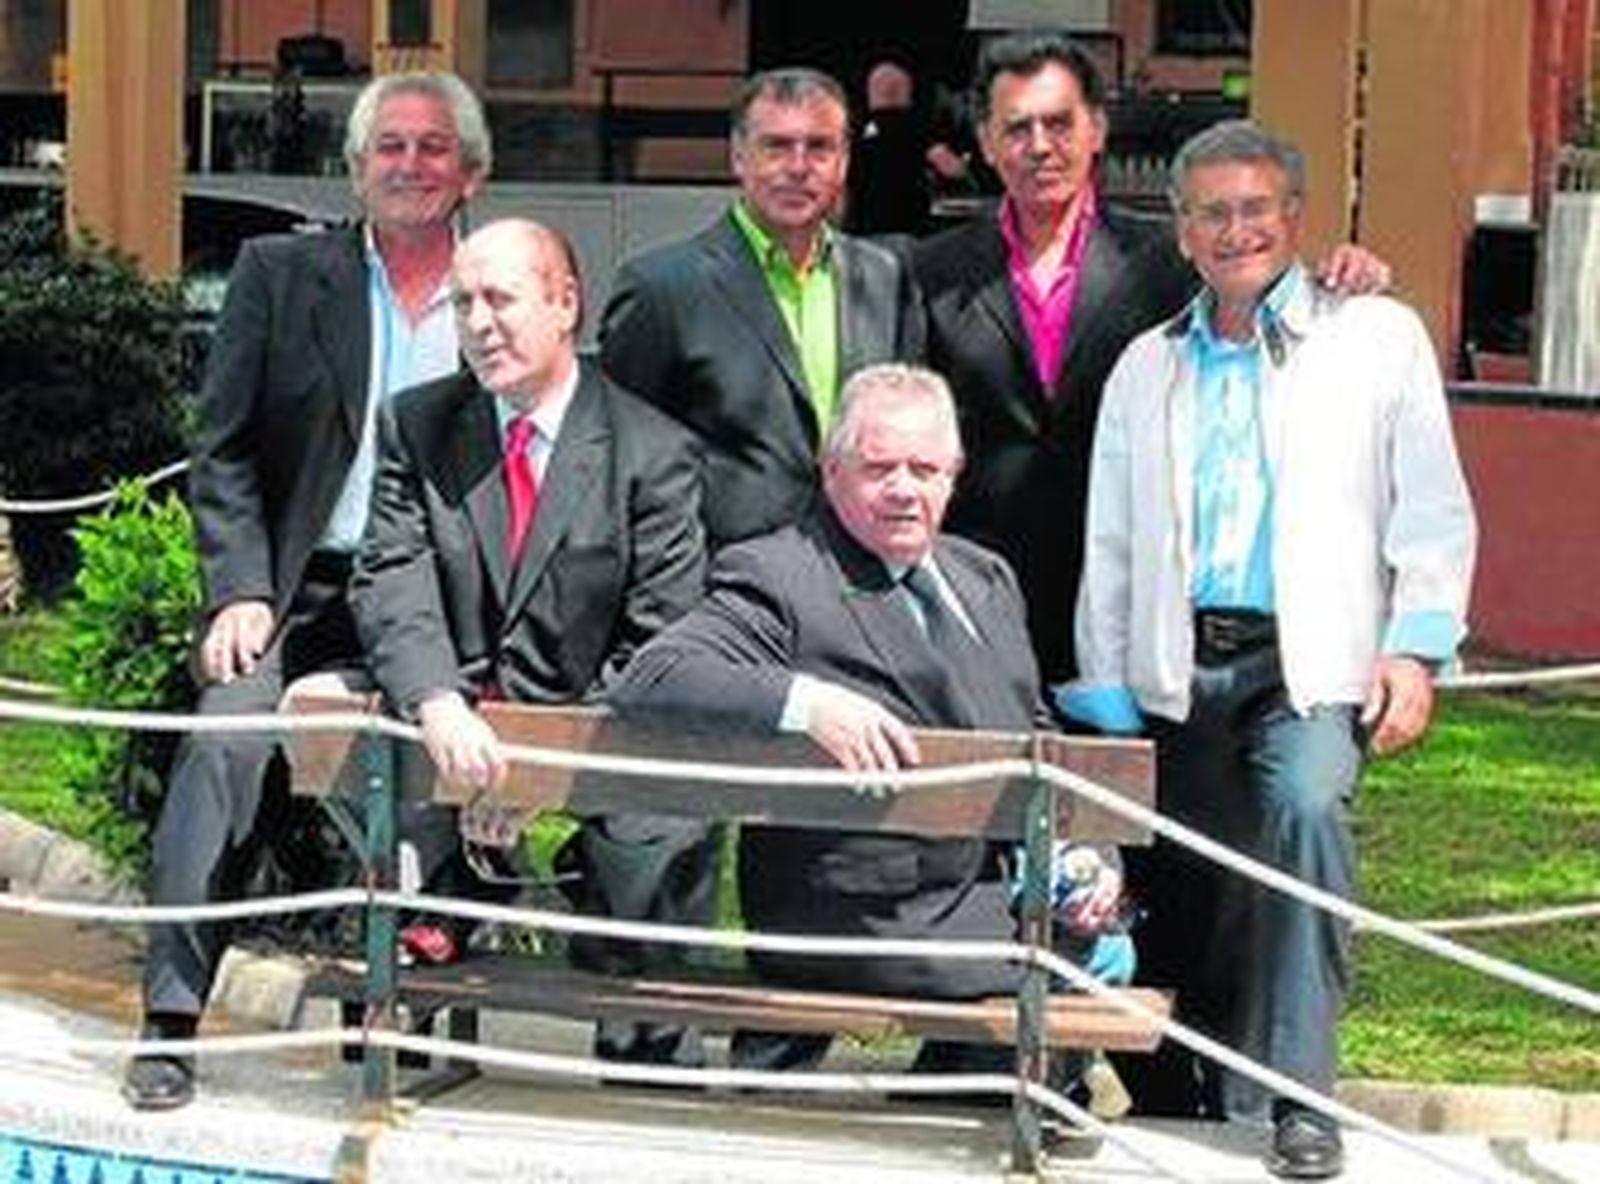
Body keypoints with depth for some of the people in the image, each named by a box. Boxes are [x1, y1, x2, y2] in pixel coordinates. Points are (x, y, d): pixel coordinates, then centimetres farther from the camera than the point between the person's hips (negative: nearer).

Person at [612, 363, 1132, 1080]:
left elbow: (1036, 741, 22)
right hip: (862, 913, -8)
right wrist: (807, 701, -32)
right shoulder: (777, 579, -7)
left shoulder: (984, 578, 17)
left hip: (997, 886, 8)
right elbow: (649, 678, -20)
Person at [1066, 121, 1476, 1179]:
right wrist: (1108, 695, 10)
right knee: (1190, 890, 1)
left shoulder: (1377, 336, 9)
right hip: (1182, 670, 4)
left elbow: (1435, 512, 4)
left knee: (1304, 804, -29)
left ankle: (1301, 1099, -24)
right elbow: (1110, 546, 17)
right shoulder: (1147, 367, 19)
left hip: (1314, 662, -4)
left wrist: (1416, 649, -8)